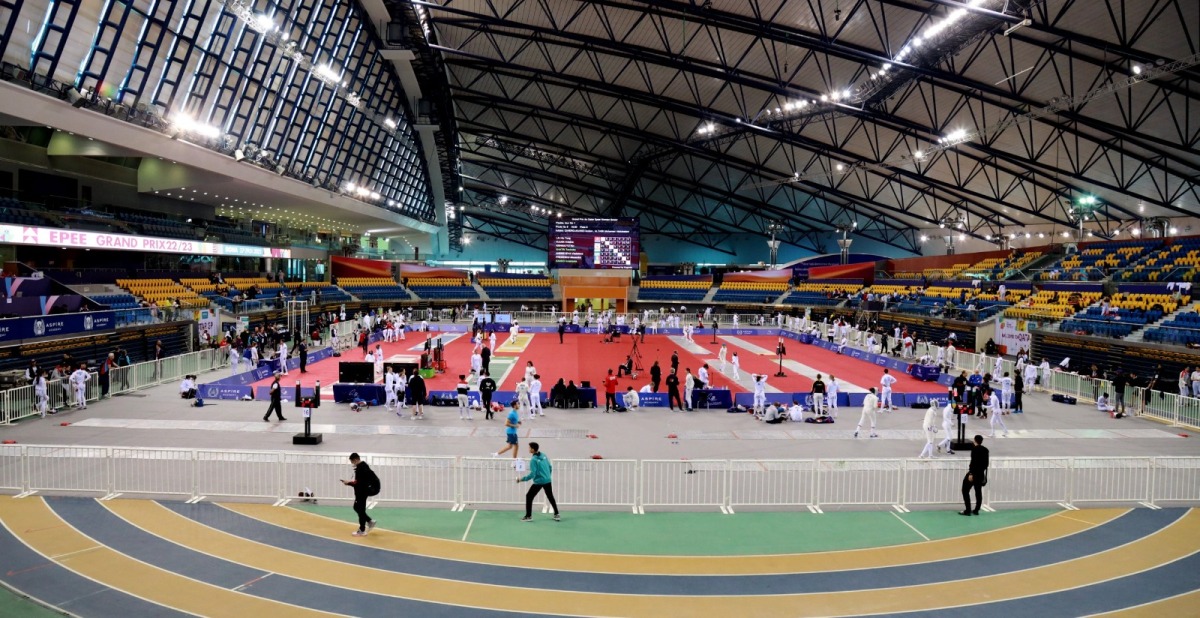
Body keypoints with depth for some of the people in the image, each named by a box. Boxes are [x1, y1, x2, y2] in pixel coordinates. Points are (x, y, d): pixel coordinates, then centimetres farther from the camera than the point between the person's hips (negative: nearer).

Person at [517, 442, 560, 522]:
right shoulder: (544, 456, 4)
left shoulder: (533, 460, -16)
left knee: (529, 496, 7)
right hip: (547, 481, 7)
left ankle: (528, 516, 7)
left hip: (538, 482, -7)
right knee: (551, 497, 20)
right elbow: (550, 468, 12)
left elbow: (532, 474, -19)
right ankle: (557, 515, 21)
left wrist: (522, 479, -13)